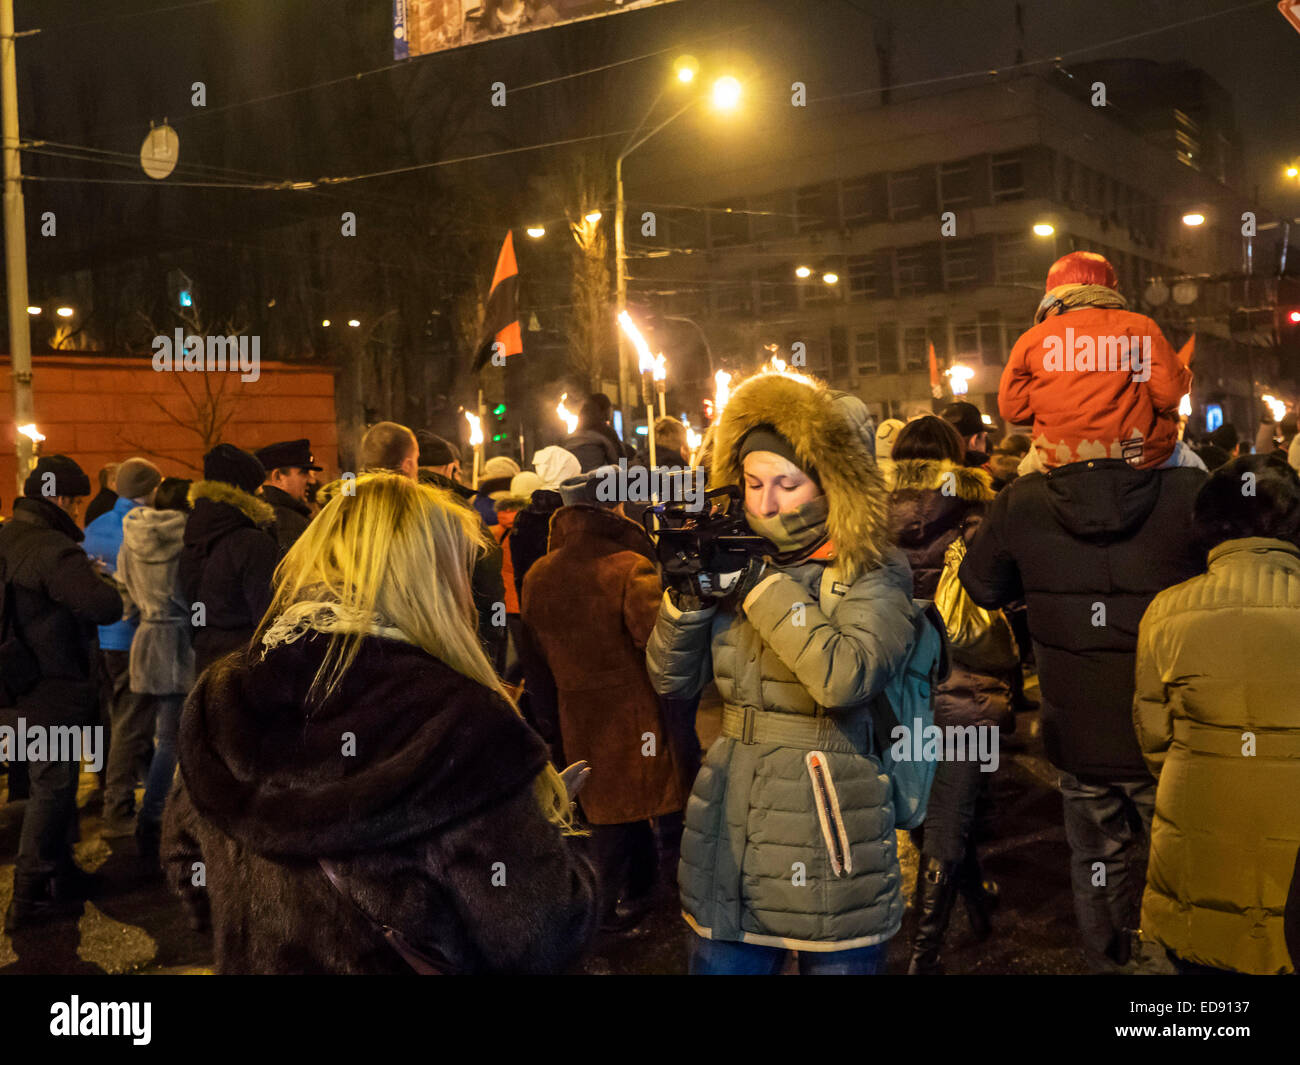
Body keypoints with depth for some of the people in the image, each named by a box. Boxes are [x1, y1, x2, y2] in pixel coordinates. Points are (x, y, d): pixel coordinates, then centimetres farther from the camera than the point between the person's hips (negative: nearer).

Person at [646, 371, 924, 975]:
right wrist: (688, 597, -11)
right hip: (727, 826, 4)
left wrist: (762, 586, -19)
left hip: (827, 828, -4)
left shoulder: (871, 576, -6)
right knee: (719, 963, 10)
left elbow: (845, 678, -25)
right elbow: (672, 680, 6)